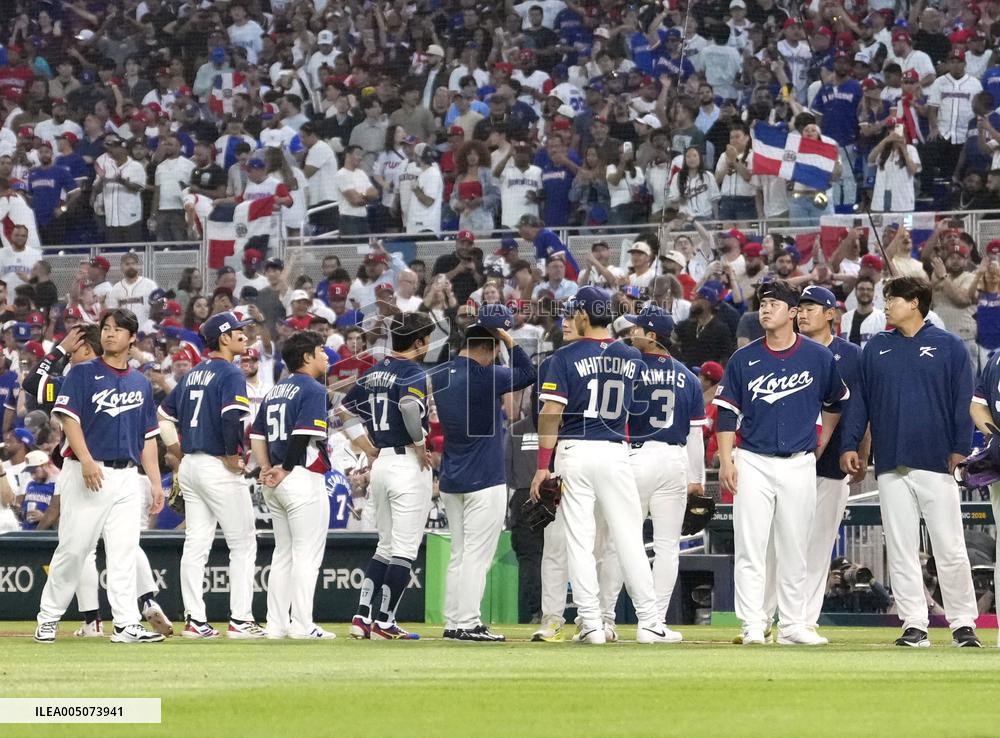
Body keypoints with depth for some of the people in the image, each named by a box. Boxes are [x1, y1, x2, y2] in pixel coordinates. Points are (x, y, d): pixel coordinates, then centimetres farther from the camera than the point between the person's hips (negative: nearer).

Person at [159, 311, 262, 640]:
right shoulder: (230, 373, -11)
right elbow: (232, 416, -26)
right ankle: (239, 620, -4)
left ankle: (195, 620, 6)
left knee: (195, 544, 8)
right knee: (243, 544, -1)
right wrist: (231, 455, -17)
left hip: (189, 466, 8)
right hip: (218, 469, -8)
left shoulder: (193, 374, 15)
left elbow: (165, 413, 18)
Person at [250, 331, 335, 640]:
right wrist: (286, 471, -10)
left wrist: (266, 470, 6)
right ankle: (301, 625, -8)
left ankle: (276, 624, 13)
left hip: (275, 485, 8)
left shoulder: (275, 391, 16)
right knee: (306, 556, -5)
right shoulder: (313, 389, -9)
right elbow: (303, 434, -19)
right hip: (305, 479, -8)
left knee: (283, 555, 14)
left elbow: (257, 434, 14)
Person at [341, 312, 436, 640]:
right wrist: (419, 444, -18)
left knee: (386, 546, 17)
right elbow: (410, 404, -31)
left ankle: (363, 616, 9)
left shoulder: (373, 373, 13)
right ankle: (384, 622, -4)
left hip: (380, 463, 8)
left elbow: (344, 410, 18)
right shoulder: (414, 373, -11)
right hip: (408, 464, -8)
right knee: (404, 549, -2)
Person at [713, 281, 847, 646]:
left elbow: (835, 403, 17)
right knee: (751, 547, -5)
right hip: (753, 462, 0)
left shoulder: (818, 357, 3)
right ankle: (753, 625, -4)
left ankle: (793, 625, 10)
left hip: (799, 463, 1)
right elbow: (727, 411, 3)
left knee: (794, 549, 5)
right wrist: (726, 459, -6)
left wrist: (822, 444, 13)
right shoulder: (744, 359, 3)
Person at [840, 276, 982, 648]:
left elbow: (963, 401, 1)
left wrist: (960, 449, -7)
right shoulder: (876, 348, 12)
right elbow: (859, 399, 12)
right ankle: (914, 625, 4)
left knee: (950, 550, -4)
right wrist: (850, 445, 1)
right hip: (891, 465, 3)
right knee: (901, 550, 1)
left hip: (937, 464, -3)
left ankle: (964, 624, 2)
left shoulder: (949, 346, 4)